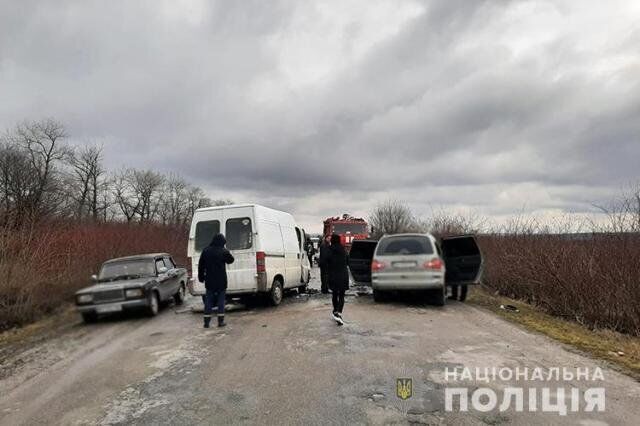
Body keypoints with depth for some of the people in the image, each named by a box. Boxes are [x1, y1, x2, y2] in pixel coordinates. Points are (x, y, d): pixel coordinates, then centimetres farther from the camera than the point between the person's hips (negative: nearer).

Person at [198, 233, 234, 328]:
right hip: (221, 281, -3)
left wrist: (201, 277, 14)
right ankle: (220, 321, 6)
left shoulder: (206, 250, 1)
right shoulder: (223, 251, -12)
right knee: (221, 300, 6)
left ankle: (207, 322, 10)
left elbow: (201, 265, 6)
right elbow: (231, 260, 5)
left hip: (209, 281, 3)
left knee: (208, 301, 9)